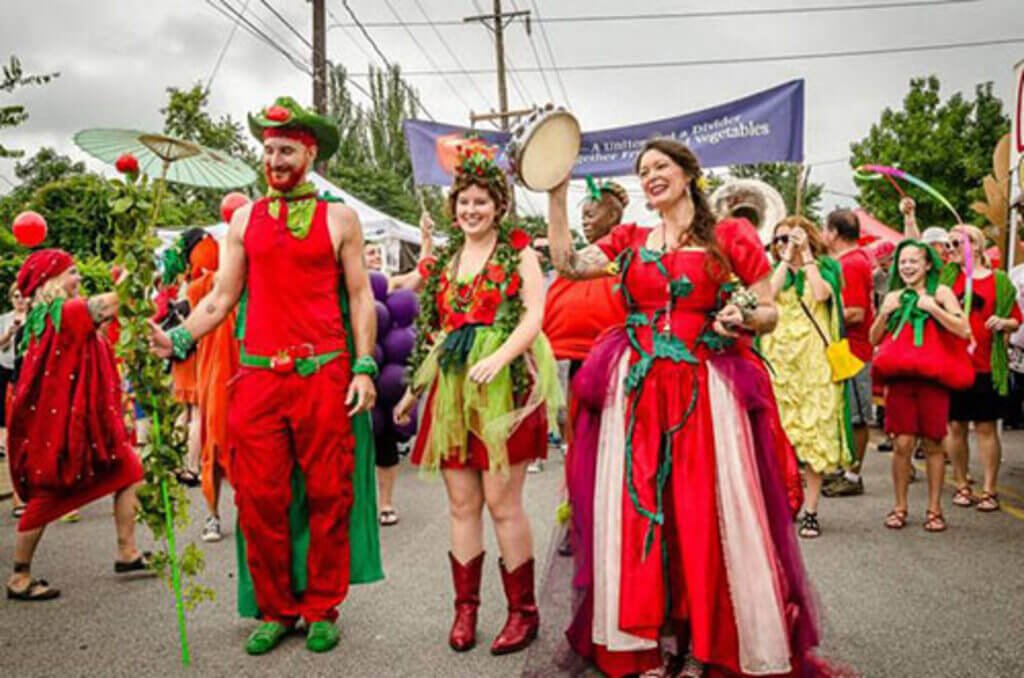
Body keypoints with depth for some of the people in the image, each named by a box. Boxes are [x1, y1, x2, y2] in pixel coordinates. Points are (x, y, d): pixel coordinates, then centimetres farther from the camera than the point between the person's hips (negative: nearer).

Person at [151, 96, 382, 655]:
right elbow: (221, 298, 12)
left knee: (327, 494, 4)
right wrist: (179, 339, -4)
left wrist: (364, 368, -3)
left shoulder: (339, 218, 8)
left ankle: (322, 609, 19)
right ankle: (276, 610, 19)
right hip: (258, 375, 2)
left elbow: (360, 297, 5)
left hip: (324, 373, -2)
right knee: (259, 498, 3)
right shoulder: (245, 220, 13)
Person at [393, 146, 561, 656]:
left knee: (502, 502, -4)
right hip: (452, 386, 5)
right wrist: (415, 387, 17)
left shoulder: (518, 251, 3)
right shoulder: (445, 260, 17)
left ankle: (523, 610, 12)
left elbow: (535, 315, -8)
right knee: (461, 503, 7)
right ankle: (465, 607, 19)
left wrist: (499, 358, -22)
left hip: (504, 384, -5)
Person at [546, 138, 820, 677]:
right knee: (634, 510, 4)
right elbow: (568, 265, 2)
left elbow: (770, 313, 5)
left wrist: (743, 319, -16)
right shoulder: (629, 241, 14)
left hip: (707, 389, -2)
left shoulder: (731, 237, 5)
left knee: (716, 516, -1)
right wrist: (556, 196, 2)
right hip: (636, 391, 3)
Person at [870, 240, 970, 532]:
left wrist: (932, 308, -13)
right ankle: (900, 507, 9)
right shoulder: (894, 296, 14)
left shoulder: (940, 292, 4)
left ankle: (934, 508, 15)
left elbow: (964, 330, -6)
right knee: (903, 443, -2)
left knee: (932, 443, 4)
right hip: (900, 377, 2)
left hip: (932, 376, -2)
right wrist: (885, 313, -1)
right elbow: (874, 339, 14)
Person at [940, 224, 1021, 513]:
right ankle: (961, 486, 19)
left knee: (986, 427, 3)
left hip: (986, 366, -2)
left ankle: (989, 490, 12)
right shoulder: (947, 275, 8)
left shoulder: (999, 281, 3)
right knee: (955, 425, 6)